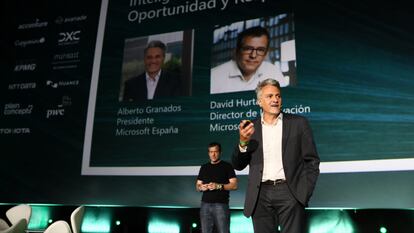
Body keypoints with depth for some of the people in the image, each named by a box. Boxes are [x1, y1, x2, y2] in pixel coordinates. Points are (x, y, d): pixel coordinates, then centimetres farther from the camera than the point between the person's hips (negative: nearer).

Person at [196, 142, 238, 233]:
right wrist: (201, 187, -5)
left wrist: (218, 186, -16)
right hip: (205, 204, 4)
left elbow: (234, 185, -3)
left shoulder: (227, 166, 4)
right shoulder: (204, 167, 17)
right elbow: (197, 186, 18)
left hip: (221, 204, -4)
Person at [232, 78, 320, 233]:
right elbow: (238, 165, 7)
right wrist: (243, 142, -11)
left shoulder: (298, 123, 6)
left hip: (290, 192, -1)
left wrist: (305, 193, -4)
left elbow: (312, 160, 5)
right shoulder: (250, 128, 9)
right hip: (260, 195, 2)